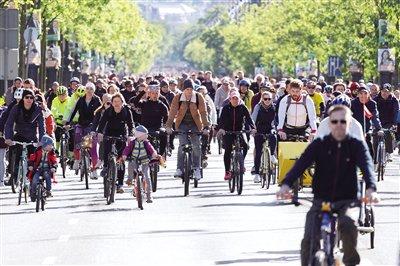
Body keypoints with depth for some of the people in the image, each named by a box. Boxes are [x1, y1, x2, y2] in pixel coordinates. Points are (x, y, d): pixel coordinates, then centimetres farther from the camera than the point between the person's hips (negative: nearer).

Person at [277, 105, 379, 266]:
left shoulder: (357, 145, -1)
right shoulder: (319, 145, 1)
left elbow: (367, 166, -18)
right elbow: (301, 163, -13)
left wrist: (371, 188, -40)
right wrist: (286, 184, -32)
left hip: (347, 201, -1)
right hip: (321, 200, 1)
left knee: (348, 225, -33)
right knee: (309, 240, -18)